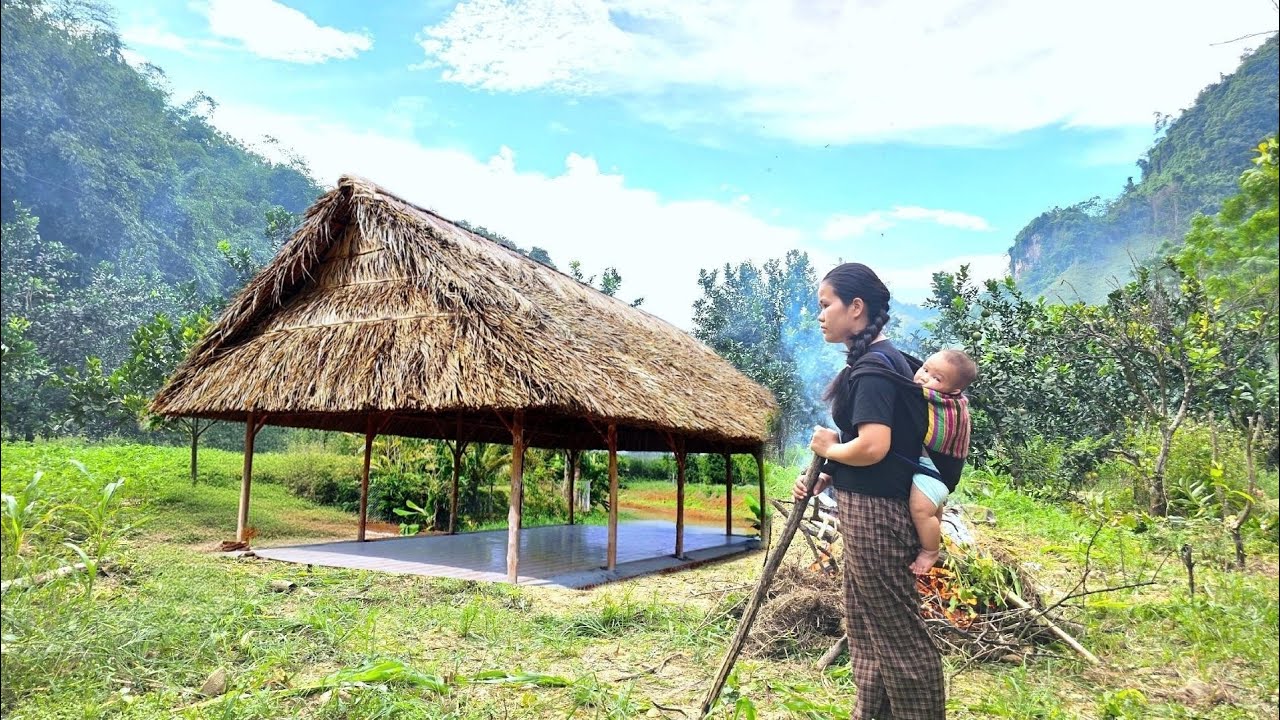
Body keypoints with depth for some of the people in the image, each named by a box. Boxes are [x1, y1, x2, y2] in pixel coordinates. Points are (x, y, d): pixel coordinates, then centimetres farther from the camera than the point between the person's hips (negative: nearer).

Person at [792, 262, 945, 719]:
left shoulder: (873, 365, -18)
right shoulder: (881, 359, 13)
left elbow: (873, 446, -29)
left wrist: (827, 447, -10)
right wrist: (824, 478, 8)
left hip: (874, 513, -11)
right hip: (870, 509, 11)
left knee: (898, 634, 2)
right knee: (865, 627, 19)